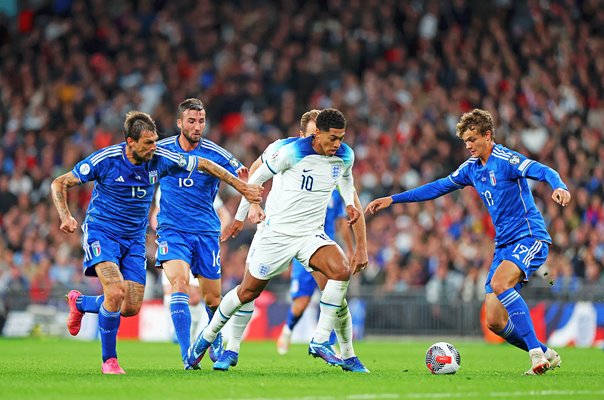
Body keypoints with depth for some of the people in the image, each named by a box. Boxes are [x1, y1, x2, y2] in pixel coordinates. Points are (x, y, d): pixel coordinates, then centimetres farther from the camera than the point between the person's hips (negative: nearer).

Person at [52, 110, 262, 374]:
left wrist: (241, 187, 5)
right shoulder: (105, 160, -18)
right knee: (115, 293, -26)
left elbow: (204, 165, 5)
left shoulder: (160, 159, -9)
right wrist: (66, 217, -25)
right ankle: (109, 360, -7)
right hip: (101, 233, -5)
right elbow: (59, 184, -10)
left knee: (131, 308, 0)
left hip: (134, 239, 5)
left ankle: (79, 302, 31)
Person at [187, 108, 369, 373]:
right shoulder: (292, 152, -18)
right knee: (248, 292, 5)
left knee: (342, 269, -25)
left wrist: (349, 204, 8)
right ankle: (207, 337, 30)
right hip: (279, 233, -3)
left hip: (312, 234, 3)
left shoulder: (345, 156, -4)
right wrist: (240, 217, 5)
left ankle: (320, 342, -17)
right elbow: (257, 177, -3)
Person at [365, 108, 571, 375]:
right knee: (495, 322, -4)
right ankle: (546, 356, 13)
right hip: (504, 244, 8)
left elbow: (544, 171, -24)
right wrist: (392, 200, 22)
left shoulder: (506, 160, -11)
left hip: (530, 237, -8)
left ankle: (537, 351, -31)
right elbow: (439, 187, 22)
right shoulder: (471, 168, 12)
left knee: (499, 283, -34)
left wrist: (559, 187, -47)